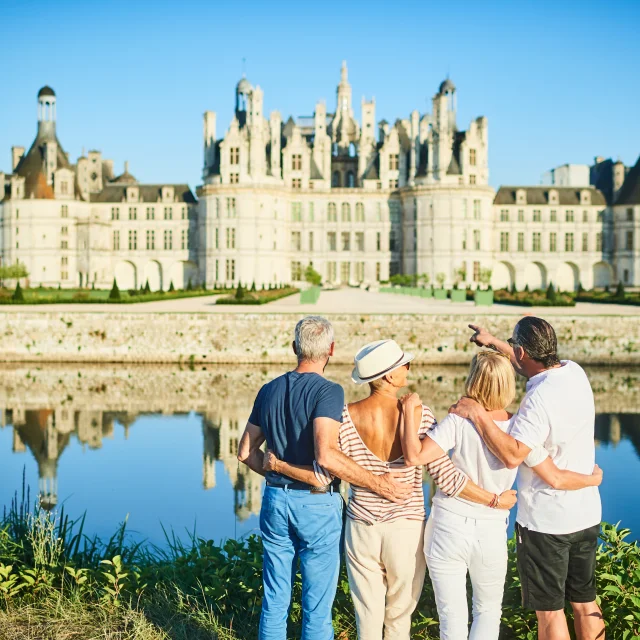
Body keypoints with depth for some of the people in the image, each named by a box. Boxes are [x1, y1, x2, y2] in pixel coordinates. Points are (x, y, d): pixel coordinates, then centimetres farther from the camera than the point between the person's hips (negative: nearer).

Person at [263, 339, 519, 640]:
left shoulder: (348, 416, -11)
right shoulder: (419, 415, -15)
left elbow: (322, 475, -8)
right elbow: (446, 476, -15)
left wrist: (278, 465, 7)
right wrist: (496, 500, -4)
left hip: (362, 528, 1)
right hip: (406, 529, -1)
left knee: (368, 615, 15)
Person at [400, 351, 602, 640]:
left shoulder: (459, 423, -16)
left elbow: (415, 456, -23)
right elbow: (556, 478, -9)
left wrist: (409, 409, -13)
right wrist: (593, 478, 10)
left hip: (448, 528, -1)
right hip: (491, 532, 1)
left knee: (452, 616, 12)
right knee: (488, 611, 23)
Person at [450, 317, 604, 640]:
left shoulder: (540, 398, -25)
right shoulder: (575, 372, -1)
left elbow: (512, 455, -33)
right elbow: (532, 365, 20)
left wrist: (478, 414, -26)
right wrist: (493, 342, 28)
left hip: (544, 521, -7)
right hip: (587, 515, 8)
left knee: (549, 610, 7)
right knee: (585, 603, 19)